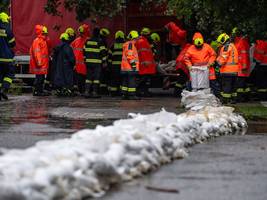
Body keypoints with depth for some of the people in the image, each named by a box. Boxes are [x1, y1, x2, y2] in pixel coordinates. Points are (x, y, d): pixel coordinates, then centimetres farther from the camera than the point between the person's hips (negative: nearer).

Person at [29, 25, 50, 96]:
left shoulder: (43, 41, 18)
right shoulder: (37, 41, -12)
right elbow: (36, 52, -20)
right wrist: (38, 62, -25)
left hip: (43, 63, 10)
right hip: (39, 64, -10)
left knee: (42, 78, 12)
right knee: (39, 77, -9)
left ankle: (41, 91, 17)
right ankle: (36, 91, -7)